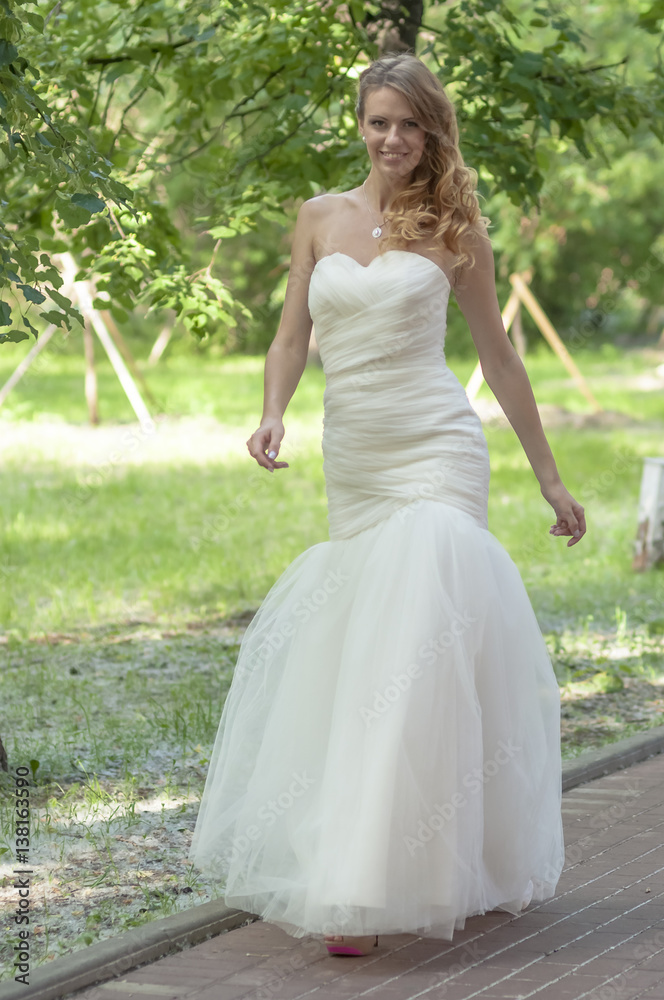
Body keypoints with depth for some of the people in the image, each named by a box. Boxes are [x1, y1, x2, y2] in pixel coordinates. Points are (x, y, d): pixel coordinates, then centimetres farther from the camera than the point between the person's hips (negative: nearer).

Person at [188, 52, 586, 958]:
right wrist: (273, 414, -9)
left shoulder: (454, 230, 4)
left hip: (435, 451, -4)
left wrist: (549, 477, 13)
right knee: (351, 644, 6)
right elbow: (292, 337, 12)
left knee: (413, 641, -16)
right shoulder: (321, 218, 11)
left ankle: (369, 889, -18)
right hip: (351, 460, 4)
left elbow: (497, 354, 10)